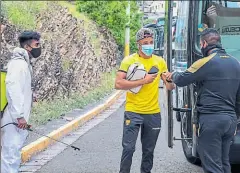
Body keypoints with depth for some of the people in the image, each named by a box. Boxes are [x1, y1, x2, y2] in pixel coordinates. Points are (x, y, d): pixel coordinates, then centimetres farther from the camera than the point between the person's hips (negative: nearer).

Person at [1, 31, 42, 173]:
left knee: (14, 152, 17)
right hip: (14, 120, -10)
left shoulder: (24, 63, 15)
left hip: (18, 119, 10)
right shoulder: (19, 63, -16)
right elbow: (12, 88, -26)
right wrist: (19, 116, -27)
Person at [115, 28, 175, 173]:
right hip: (133, 112, -4)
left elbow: (170, 87, 9)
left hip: (154, 113, 4)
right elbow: (118, 84, -16)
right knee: (128, 148, -7)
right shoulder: (129, 60, -6)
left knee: (149, 151, 12)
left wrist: (170, 80, -15)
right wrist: (143, 81, -21)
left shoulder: (160, 61, 7)